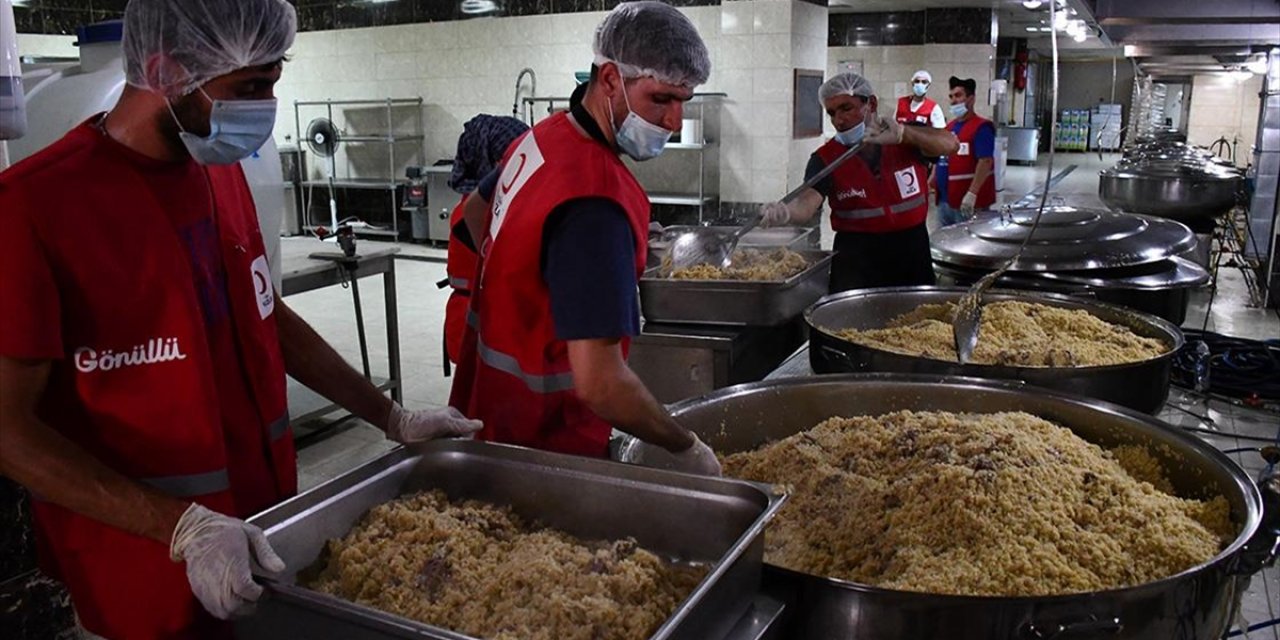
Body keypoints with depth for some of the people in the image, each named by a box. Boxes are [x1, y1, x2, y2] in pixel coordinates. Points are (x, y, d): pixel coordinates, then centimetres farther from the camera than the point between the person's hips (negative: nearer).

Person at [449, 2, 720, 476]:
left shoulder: (543, 136, 0)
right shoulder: (593, 205, -30)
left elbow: (476, 210, 21)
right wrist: (684, 448, -21)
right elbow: (599, 383, -34)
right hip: (543, 437, -9)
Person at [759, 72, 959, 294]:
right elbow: (808, 201, -22)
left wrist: (902, 134, -33)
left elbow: (949, 145, -18)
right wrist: (787, 212, -45)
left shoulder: (907, 139, -2)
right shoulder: (826, 159, -7)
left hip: (912, 251, 2)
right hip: (857, 257, -1)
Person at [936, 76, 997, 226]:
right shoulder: (950, 126, 16)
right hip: (944, 199, 9)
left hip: (968, 202, -9)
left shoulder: (981, 127, -11)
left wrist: (972, 194, -27)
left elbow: (985, 162, -20)